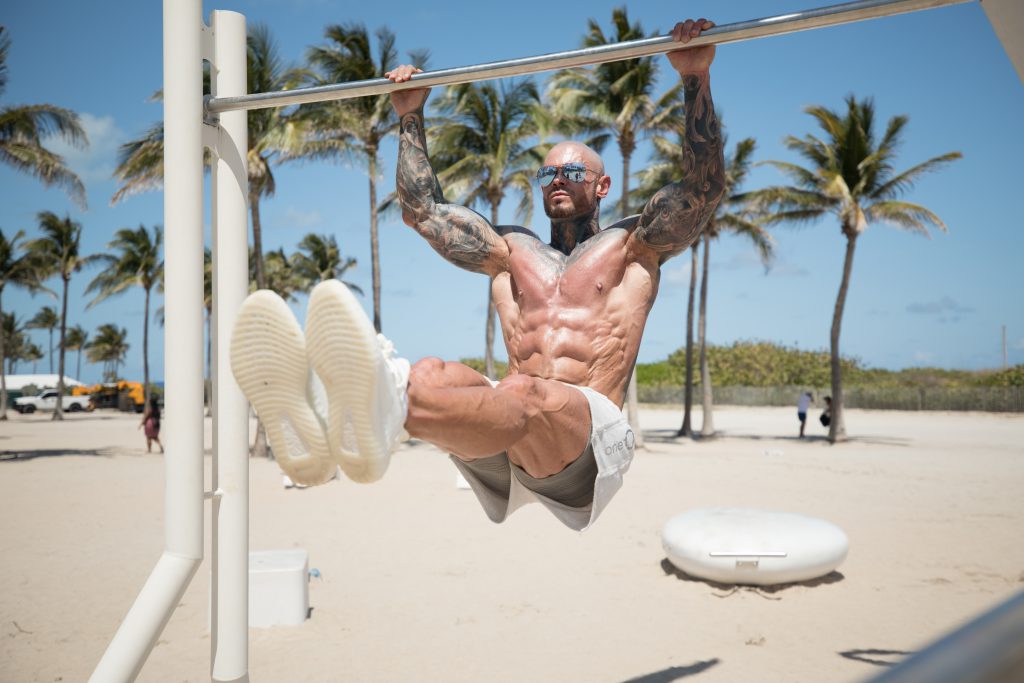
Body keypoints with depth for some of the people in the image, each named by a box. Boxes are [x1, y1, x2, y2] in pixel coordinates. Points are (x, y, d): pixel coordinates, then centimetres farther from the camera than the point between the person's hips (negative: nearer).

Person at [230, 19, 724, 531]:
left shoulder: (631, 247, 20)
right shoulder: (512, 252, 31)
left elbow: (705, 185, 6)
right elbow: (422, 210, 31)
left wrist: (695, 79, -1)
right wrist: (411, 117, 30)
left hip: (590, 435, -3)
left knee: (527, 395, -40)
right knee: (433, 375, -30)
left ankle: (387, 411, -72)